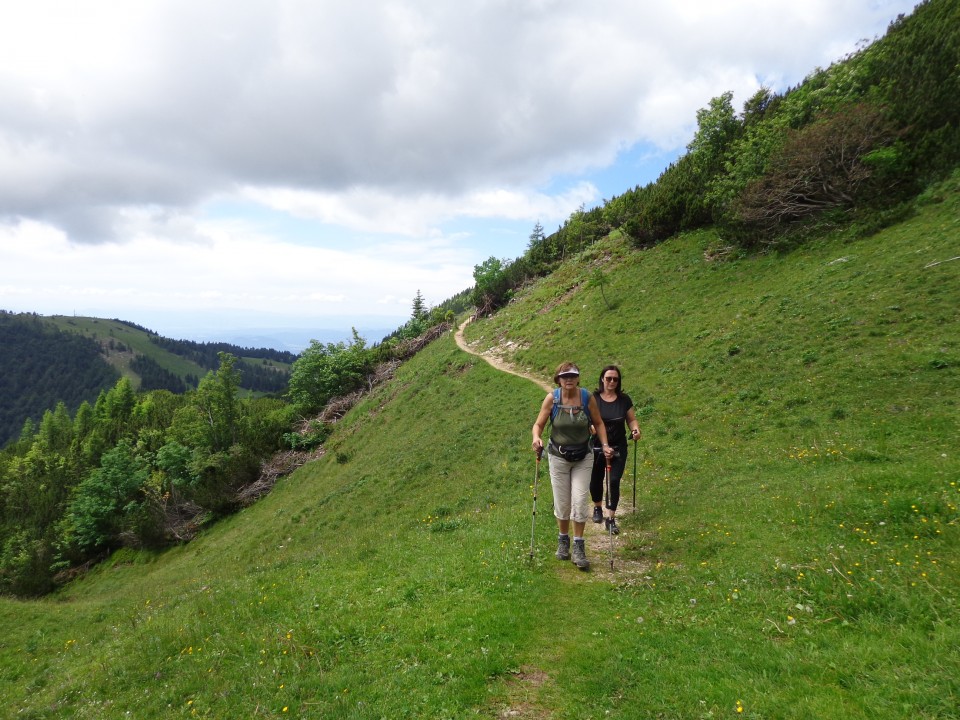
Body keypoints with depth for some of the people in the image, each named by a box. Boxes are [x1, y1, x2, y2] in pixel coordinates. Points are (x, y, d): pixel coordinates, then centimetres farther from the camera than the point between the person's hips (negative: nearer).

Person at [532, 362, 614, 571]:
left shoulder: (587, 397, -12)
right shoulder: (551, 398, -14)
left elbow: (598, 423, 1)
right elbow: (538, 424, -9)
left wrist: (605, 445, -11)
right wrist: (536, 437, -30)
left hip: (583, 458, 0)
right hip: (558, 457, 0)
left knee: (580, 502, -4)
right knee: (562, 503, 9)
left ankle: (578, 546, 11)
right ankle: (563, 541, 31)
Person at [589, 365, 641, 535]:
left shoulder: (624, 399, 1)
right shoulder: (593, 398, -5)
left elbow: (631, 419, 7)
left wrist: (635, 430, -13)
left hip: (618, 448, 1)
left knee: (614, 481, -6)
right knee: (596, 480, 12)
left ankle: (610, 519, 3)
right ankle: (597, 508, 39)